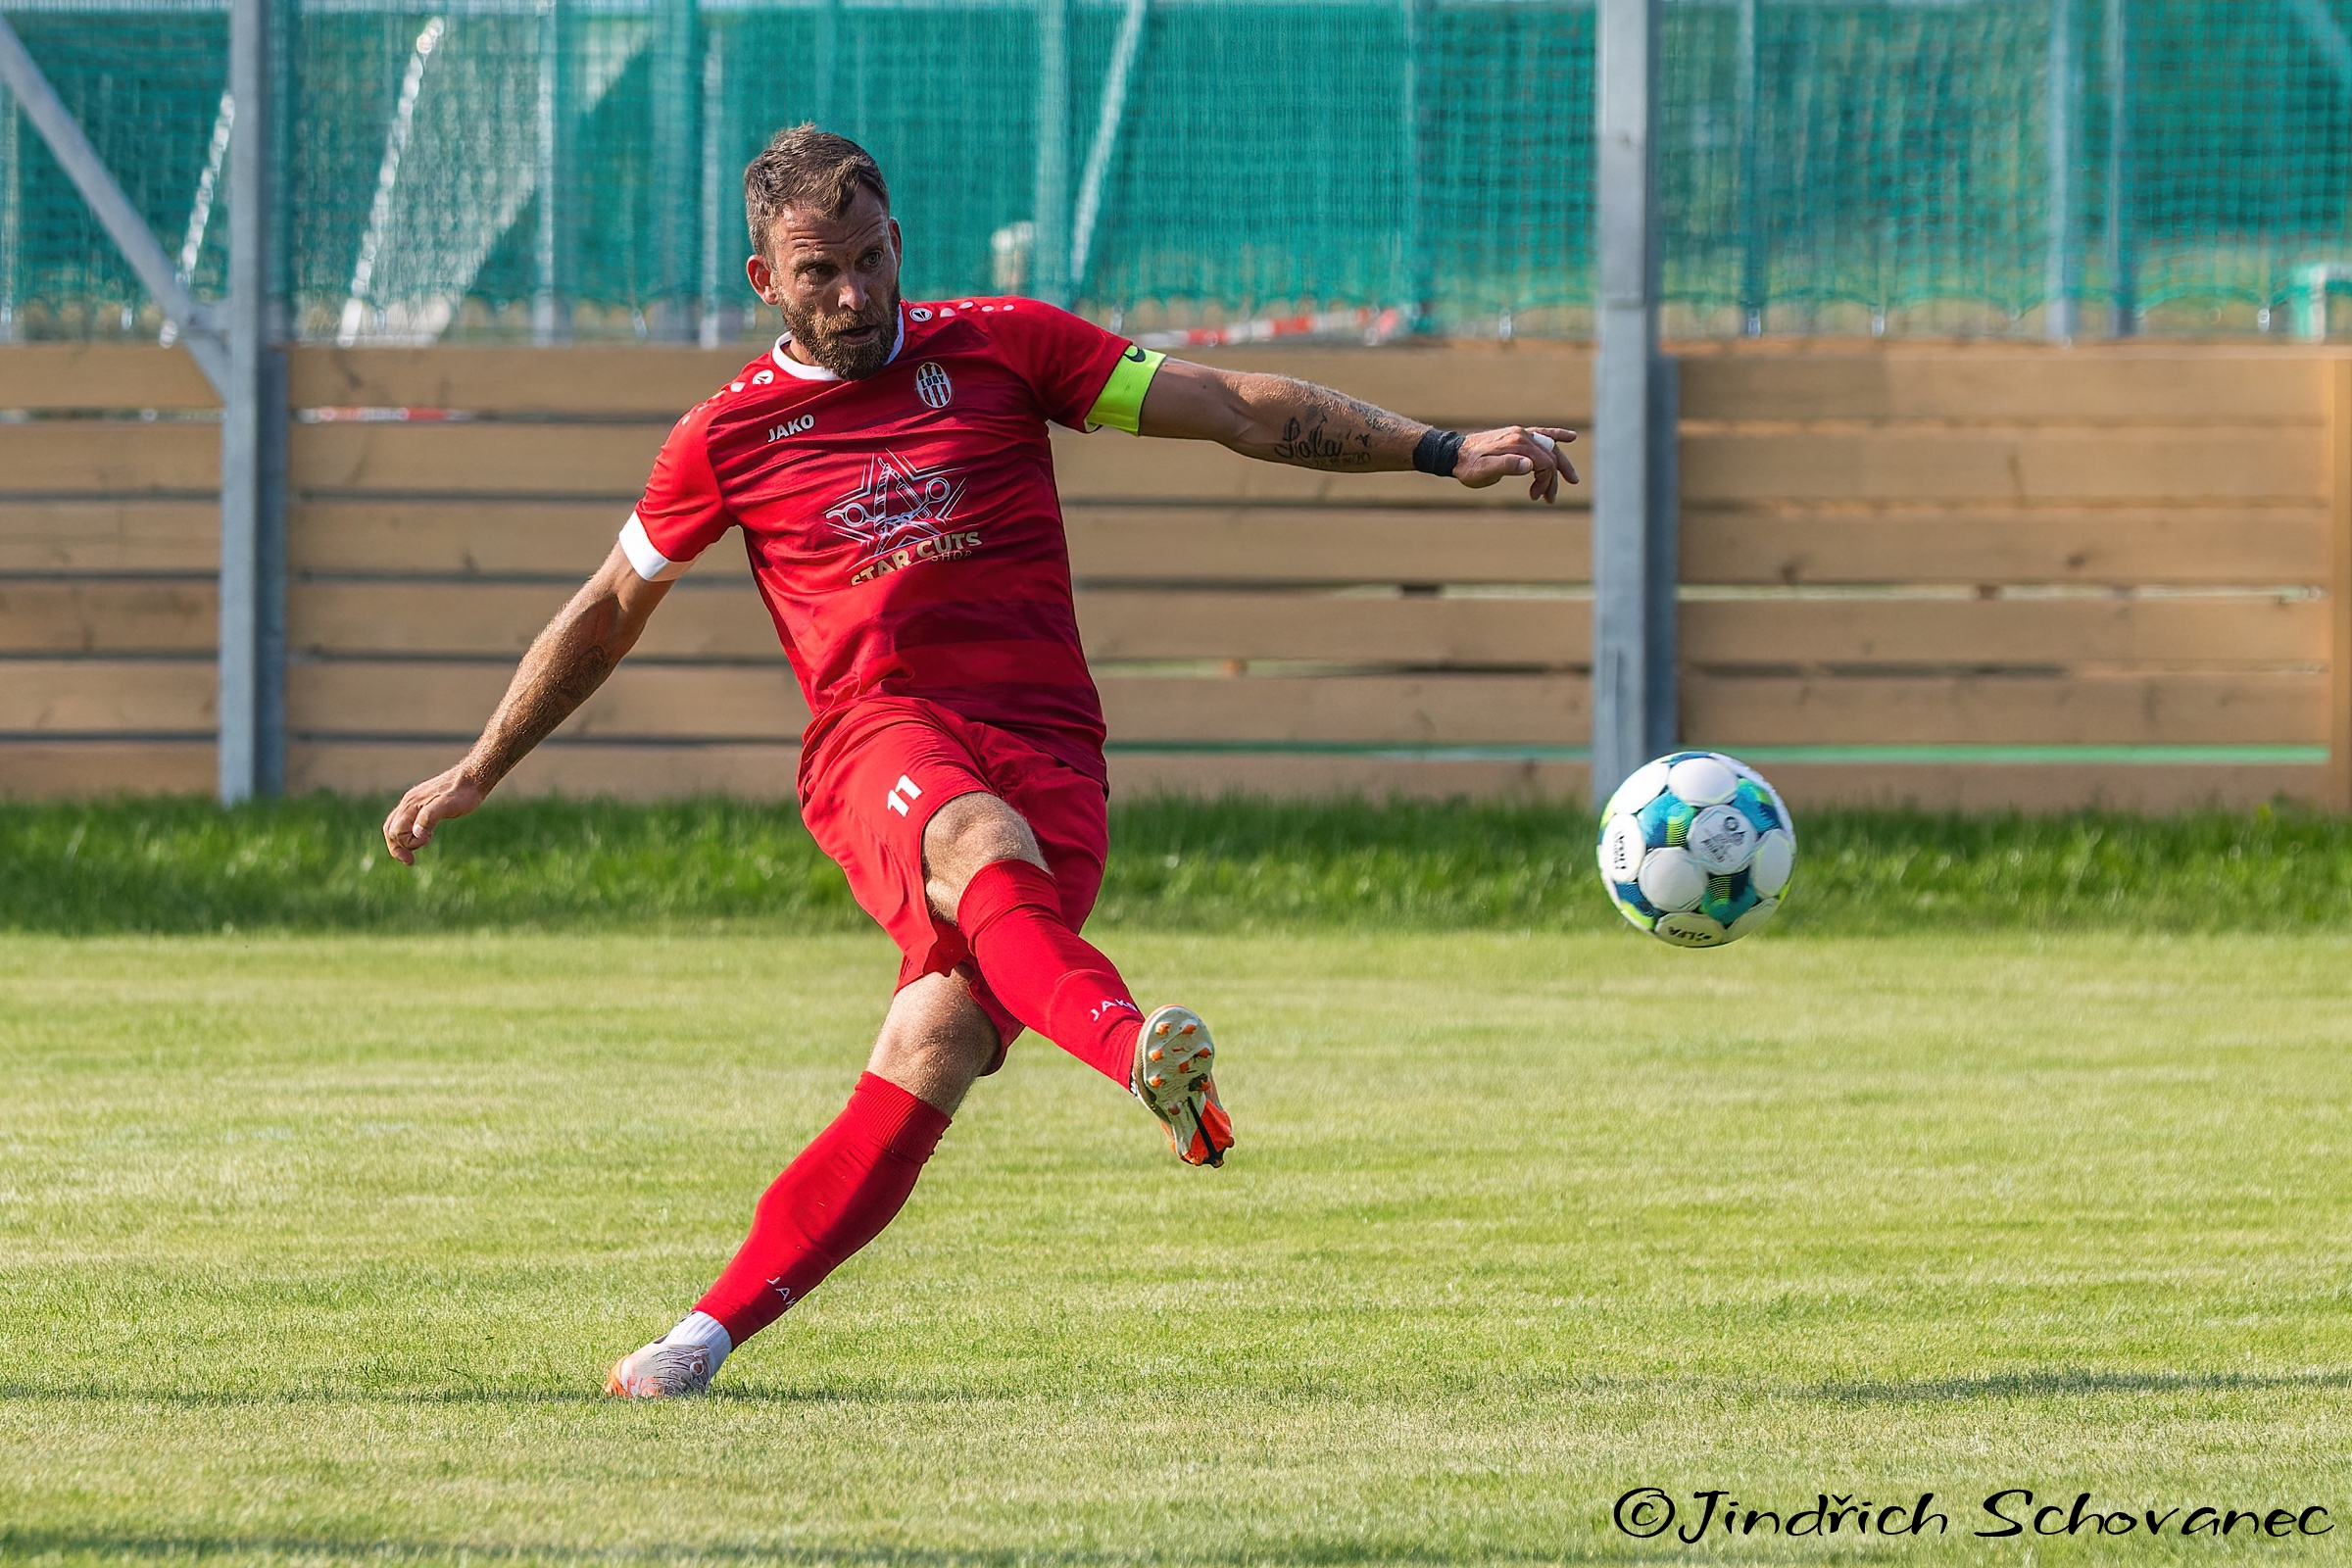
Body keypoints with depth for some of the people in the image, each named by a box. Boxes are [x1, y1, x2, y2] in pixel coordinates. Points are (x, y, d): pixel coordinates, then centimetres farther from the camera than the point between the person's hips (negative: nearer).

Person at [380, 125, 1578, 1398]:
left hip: (1048, 754, 1)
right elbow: (607, 612, 25)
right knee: (984, 845, -38)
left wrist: (1443, 453, 5)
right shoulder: (730, 435, 13)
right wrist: (473, 776, 28)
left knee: (935, 1056, -20)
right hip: (883, 741, -1)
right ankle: (1138, 1052, -66)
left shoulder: (1004, 349, 12)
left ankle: (713, 1328, -14)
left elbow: (1237, 408, 12)